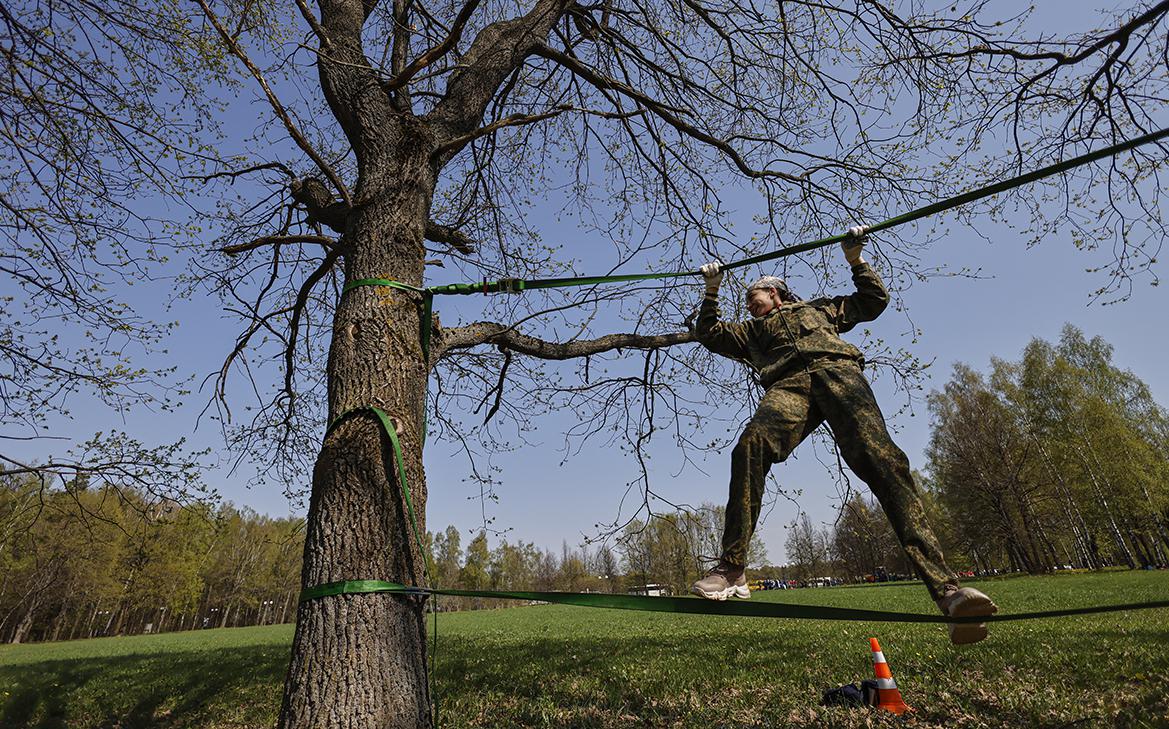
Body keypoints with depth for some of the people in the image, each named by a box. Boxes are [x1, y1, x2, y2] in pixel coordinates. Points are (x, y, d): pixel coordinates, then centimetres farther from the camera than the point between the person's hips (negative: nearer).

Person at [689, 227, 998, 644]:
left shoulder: (818, 308, 39)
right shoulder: (751, 332, 39)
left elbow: (874, 301, 39)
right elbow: (707, 333, 33)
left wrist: (856, 261, 31)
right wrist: (712, 291, 26)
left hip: (836, 368, 0)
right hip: (787, 383, 0)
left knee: (879, 457, -27)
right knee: (751, 445, -33)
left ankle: (943, 584, -36)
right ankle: (732, 569, -38)